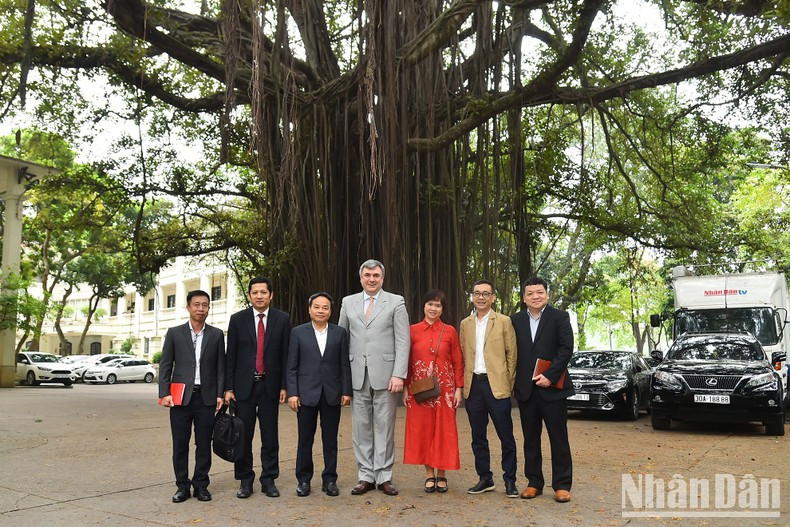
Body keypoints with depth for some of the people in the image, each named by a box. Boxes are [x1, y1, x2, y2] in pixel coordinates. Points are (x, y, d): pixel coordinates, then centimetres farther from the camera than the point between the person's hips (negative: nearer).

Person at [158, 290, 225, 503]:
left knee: (204, 444, 5)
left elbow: (220, 367, 7)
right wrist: (164, 393, -5)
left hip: (206, 397, 1)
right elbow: (165, 365, 4)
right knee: (180, 444, 4)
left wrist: (220, 394, -1)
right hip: (181, 397, 0)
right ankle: (182, 486, 15)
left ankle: (201, 485, 16)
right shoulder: (174, 333, 5)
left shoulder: (216, 335, 7)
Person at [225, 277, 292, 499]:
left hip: (270, 386, 0)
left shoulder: (282, 319, 2)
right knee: (243, 436, 5)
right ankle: (245, 481, 16)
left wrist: (284, 386, -2)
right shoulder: (237, 319, 2)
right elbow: (231, 355, 2)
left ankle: (269, 480, 16)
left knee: (270, 436, 5)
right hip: (244, 385, 0)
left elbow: (285, 354, 2)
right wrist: (228, 387, -2)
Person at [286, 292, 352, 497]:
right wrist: (292, 392, -5)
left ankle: (330, 480, 16)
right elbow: (291, 366, 1)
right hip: (306, 393, -1)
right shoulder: (298, 332, 3)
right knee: (305, 439, 6)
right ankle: (303, 480, 18)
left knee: (330, 439, 7)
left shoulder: (340, 333, 6)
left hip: (332, 394, 1)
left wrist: (346, 391, -1)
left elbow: (345, 365, 5)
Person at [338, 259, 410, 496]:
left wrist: (399, 374, -11)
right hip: (357, 375, 3)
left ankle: (384, 476, 13)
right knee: (361, 427, 6)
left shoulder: (396, 302, 2)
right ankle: (366, 476, 16)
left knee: (384, 426, 3)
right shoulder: (348, 302, 11)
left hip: (385, 375, -2)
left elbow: (403, 342, -3)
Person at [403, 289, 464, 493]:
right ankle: (429, 474, 16)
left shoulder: (450, 331, 2)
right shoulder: (413, 330, 3)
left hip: (444, 389, 0)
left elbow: (458, 362, 4)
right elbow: (407, 361, 4)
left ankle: (441, 474, 16)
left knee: (444, 430, 4)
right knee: (422, 430, 4)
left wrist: (459, 389, -2)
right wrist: (406, 388, -2)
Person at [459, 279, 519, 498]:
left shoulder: (504, 322, 0)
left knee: (506, 436, 1)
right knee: (478, 436, 10)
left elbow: (512, 354, -1)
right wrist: (463, 384, 6)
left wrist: (510, 384, -5)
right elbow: (463, 356, 13)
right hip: (473, 386, 4)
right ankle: (485, 478, 21)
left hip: (496, 385, -4)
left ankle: (510, 480, 12)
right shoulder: (465, 324, 12)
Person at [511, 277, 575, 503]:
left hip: (552, 387, -3)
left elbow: (566, 349, -8)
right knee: (531, 439, 10)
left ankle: (562, 485, 12)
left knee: (559, 438, 2)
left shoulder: (559, 317, 0)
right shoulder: (516, 320, 9)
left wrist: (550, 375, -16)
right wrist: (515, 382, -1)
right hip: (525, 389, 3)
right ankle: (534, 483, 20)